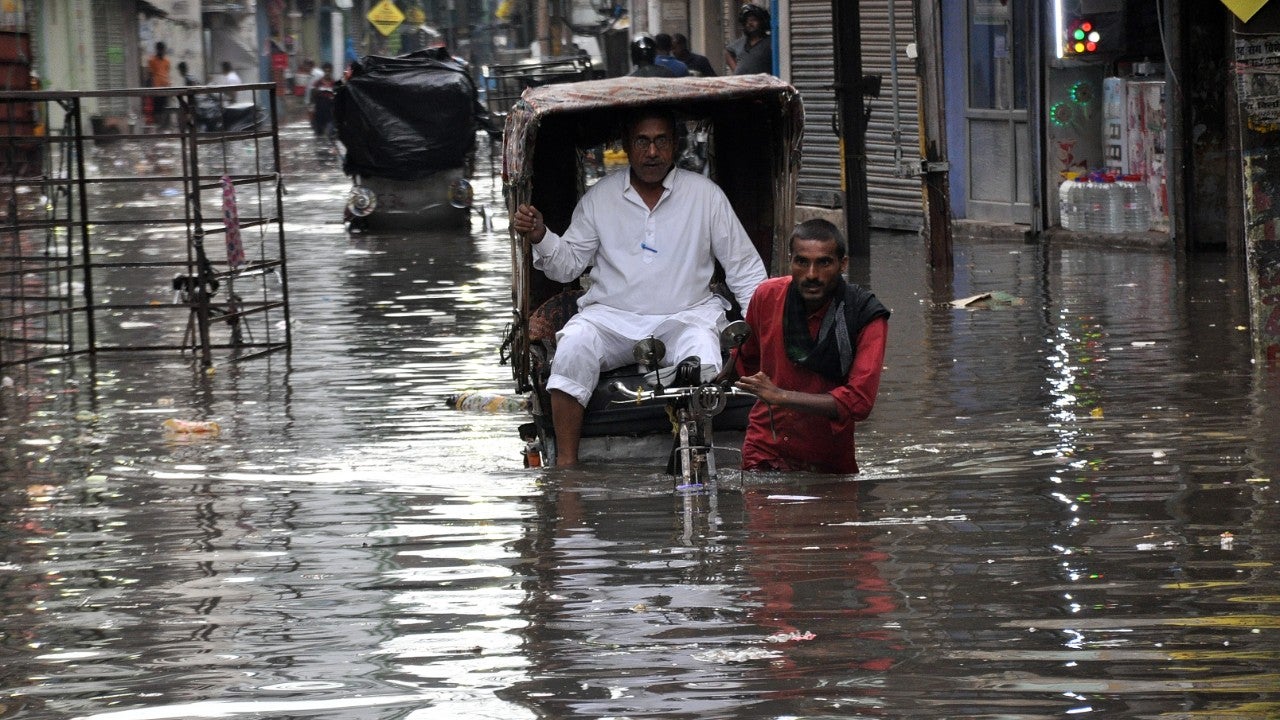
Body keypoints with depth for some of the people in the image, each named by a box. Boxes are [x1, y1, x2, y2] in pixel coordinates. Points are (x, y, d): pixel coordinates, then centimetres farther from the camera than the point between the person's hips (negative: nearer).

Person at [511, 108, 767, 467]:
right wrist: (540, 237, -9)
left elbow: (745, 267, 10)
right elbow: (567, 264, 12)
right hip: (611, 315, 1)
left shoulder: (706, 194, 6)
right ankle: (566, 462, -27)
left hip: (684, 315, -1)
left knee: (702, 347, -34)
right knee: (573, 346, -29)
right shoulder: (599, 198, 9)